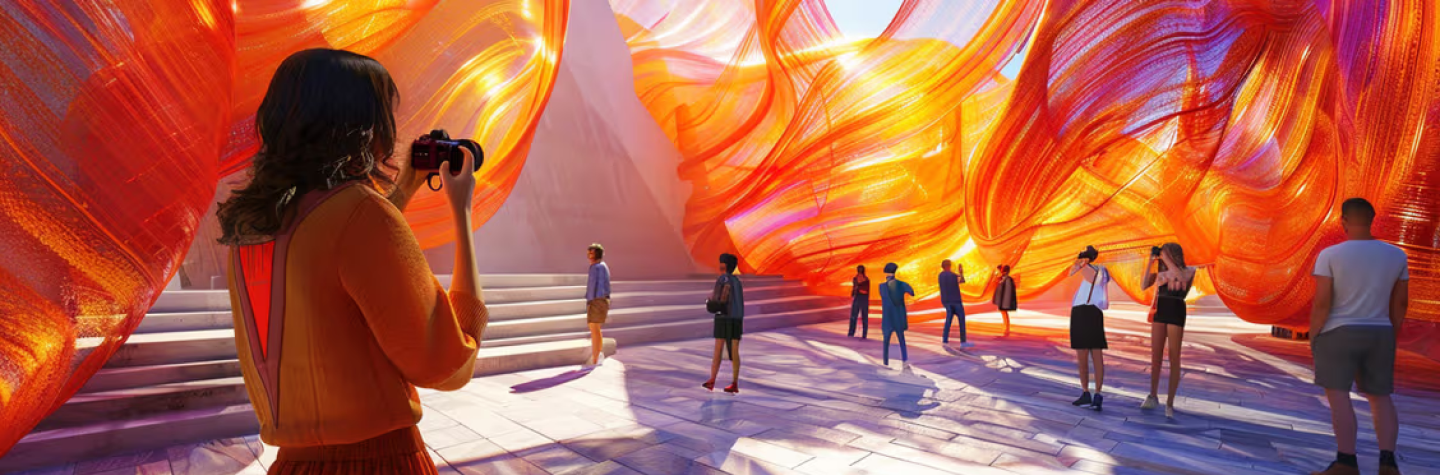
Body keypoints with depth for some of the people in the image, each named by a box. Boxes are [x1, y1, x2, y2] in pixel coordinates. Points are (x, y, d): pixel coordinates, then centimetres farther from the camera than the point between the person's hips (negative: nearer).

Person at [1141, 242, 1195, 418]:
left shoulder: (1189, 271, 1)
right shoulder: (1161, 271, 9)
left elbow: (1181, 277, -21)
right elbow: (1143, 286, -1)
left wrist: (1167, 259, -14)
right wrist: (1150, 262, -2)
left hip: (1176, 313, -3)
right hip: (1159, 313, 3)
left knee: (1174, 359, -1)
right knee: (1155, 357, 6)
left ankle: (1170, 403, 3)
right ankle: (1153, 396, 19)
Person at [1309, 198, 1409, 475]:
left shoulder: (1329, 255, -14)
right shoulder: (1395, 255, 0)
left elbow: (1321, 303, -16)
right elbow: (1401, 302, 5)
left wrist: (1313, 339, -5)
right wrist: (1390, 336, 17)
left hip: (1337, 335, -4)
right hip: (1377, 336, 5)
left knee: (1338, 397, -5)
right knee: (1380, 398, 13)